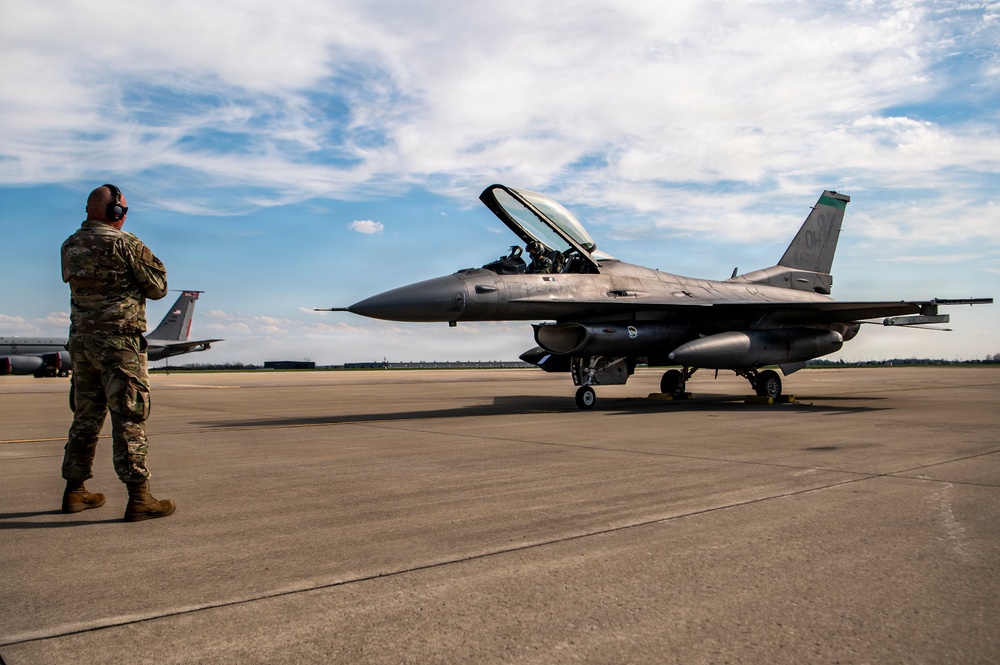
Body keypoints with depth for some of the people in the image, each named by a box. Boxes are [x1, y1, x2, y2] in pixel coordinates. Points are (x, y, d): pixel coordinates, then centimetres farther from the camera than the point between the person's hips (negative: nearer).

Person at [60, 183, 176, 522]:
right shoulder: (124, 243, -10)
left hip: (80, 339, 7)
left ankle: (75, 491, 23)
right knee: (129, 418, -6)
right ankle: (139, 498, -6)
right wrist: (152, 262, 12)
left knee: (85, 417, 15)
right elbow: (158, 288, -5)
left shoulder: (70, 246, 10)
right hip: (118, 341, -7)